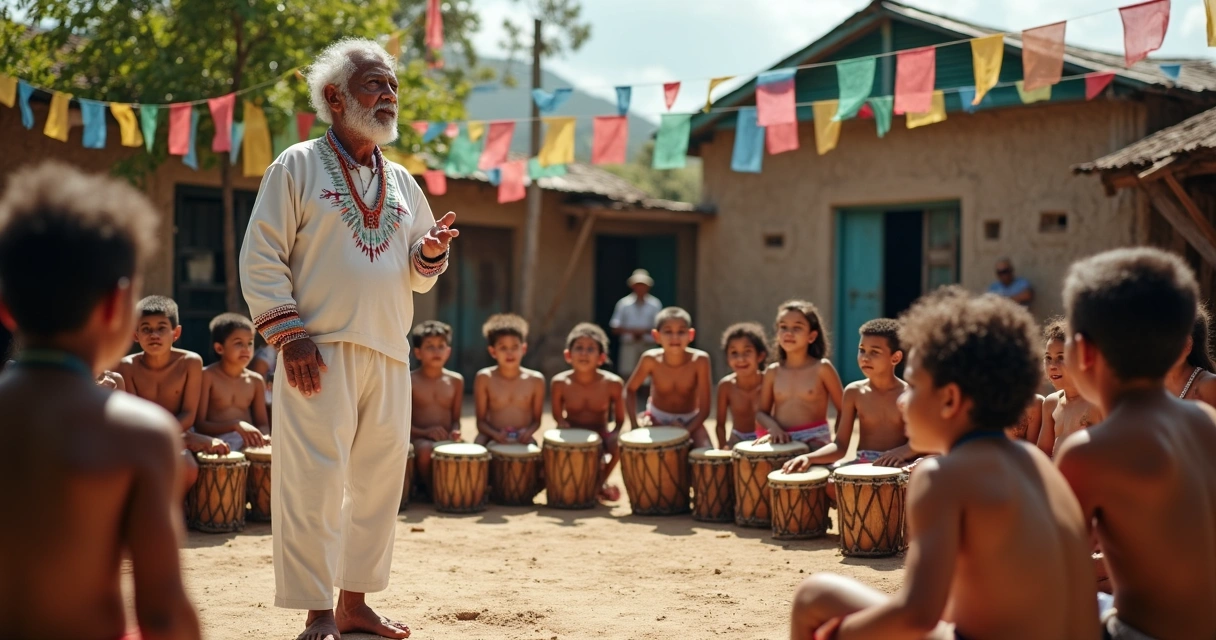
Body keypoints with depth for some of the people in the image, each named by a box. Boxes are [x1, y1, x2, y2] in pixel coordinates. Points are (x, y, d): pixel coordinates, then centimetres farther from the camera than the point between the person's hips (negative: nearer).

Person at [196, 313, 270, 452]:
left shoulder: (256, 381, 10)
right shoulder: (207, 376, -4)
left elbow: (263, 423, 13)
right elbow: (199, 425, -9)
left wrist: (263, 437, -12)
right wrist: (236, 425, -23)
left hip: (249, 445, 5)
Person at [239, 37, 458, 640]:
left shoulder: (402, 182, 18)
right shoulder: (297, 166, 1)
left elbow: (416, 276, 21)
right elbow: (261, 258, -5)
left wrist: (432, 252, -3)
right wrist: (290, 335, -14)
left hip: (389, 355, 6)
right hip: (320, 350, -6)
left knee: (379, 480, 8)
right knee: (314, 481, -8)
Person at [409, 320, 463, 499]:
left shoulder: (455, 381, 10)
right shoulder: (409, 381, -1)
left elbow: (456, 418, 12)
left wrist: (455, 431, -11)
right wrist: (424, 432, -20)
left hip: (446, 440, 3)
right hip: (418, 439, -3)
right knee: (426, 449, -38)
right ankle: (428, 487, -11)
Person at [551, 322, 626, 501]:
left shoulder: (613, 383, -16)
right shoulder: (560, 383, -14)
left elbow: (620, 419, -6)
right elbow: (558, 416, 0)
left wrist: (614, 435, -26)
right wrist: (563, 424, -23)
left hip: (600, 438, 0)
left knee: (619, 444, -31)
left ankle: (600, 482, 2)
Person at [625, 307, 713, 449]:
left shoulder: (699, 360, -27)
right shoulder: (651, 360, -23)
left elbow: (704, 409, -21)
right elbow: (630, 389, -4)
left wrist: (687, 430, -34)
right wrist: (634, 424, -14)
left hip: (690, 419, -1)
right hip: (657, 418, 1)